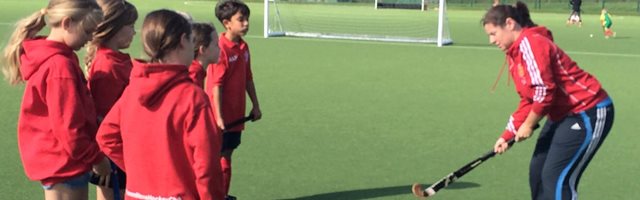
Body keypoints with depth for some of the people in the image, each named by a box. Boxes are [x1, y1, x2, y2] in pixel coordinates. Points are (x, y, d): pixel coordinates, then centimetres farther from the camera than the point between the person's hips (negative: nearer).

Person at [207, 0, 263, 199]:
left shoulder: (243, 47, 6)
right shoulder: (221, 49, -18)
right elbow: (216, 86, -19)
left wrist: (255, 105, 16)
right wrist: (219, 116, -21)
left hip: (236, 114, 8)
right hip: (222, 115, -7)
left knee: (227, 153, 15)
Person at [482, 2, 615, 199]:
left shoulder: (530, 43, -19)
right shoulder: (514, 54, 12)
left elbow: (544, 92, -24)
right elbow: (527, 100, 15)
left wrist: (528, 125, -11)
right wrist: (507, 135, 9)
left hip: (589, 113, -10)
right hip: (563, 114, 10)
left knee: (556, 179, -12)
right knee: (537, 172, 12)